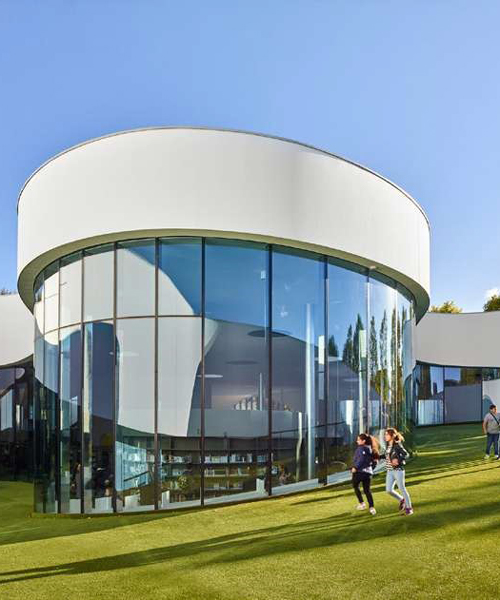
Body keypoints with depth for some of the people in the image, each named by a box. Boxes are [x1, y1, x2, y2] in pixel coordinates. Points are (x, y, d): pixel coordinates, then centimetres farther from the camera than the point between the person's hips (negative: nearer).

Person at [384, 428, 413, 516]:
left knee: (402, 489, -1)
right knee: (389, 490, 0)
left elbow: (406, 454, -15)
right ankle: (401, 500, 26)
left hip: (398, 470, -6)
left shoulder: (397, 445, -12)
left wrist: (399, 460, -28)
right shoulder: (387, 445, 8)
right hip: (390, 471, 7)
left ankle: (409, 507, 12)